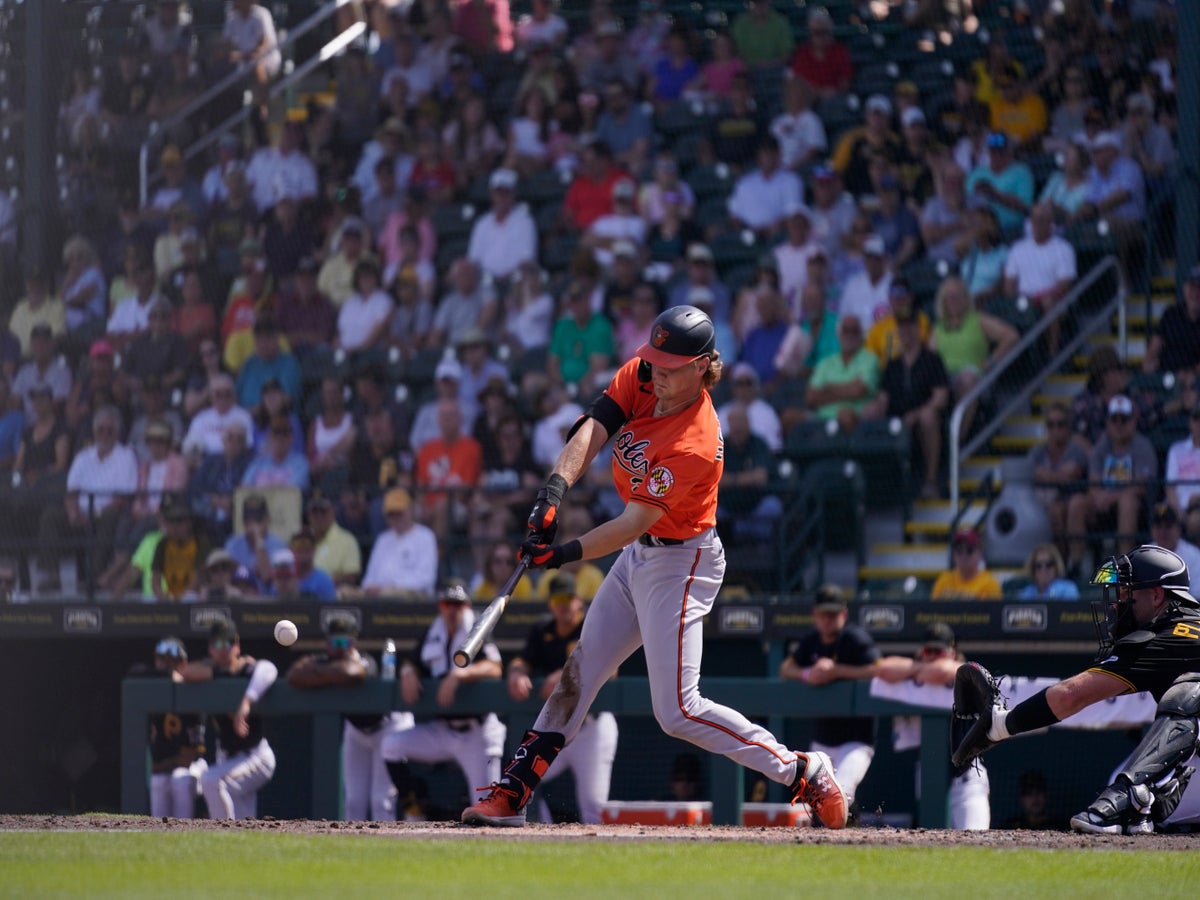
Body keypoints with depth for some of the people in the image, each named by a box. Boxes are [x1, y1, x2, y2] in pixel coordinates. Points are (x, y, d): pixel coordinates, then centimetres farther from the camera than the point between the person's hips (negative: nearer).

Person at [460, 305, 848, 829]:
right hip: (637, 556, 9)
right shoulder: (640, 377, -7)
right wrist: (555, 489, -33)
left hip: (679, 563, -8)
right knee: (577, 674, 12)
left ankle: (804, 774, -3)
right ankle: (511, 794, 19)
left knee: (677, 711, -10)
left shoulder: (695, 446, -30)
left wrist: (568, 554, -34)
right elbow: (593, 430, -17)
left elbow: (636, 522, -29)